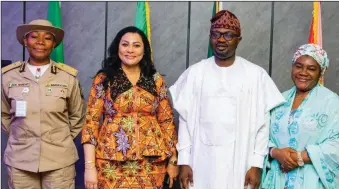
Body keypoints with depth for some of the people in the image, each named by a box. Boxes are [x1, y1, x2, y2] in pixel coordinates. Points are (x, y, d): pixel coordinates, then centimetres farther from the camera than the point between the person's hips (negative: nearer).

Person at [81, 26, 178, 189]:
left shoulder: (156, 80, 5)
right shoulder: (103, 79, 0)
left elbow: (166, 121, 7)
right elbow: (91, 122, -3)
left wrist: (173, 160, 5)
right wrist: (89, 166, -9)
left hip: (150, 162, 2)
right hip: (112, 162, -1)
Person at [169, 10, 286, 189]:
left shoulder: (256, 74, -1)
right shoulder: (195, 72, 2)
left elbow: (262, 122, -1)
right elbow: (185, 120, 2)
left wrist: (257, 164, -4)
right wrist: (184, 161, -1)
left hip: (240, 163, -1)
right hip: (202, 162, 1)